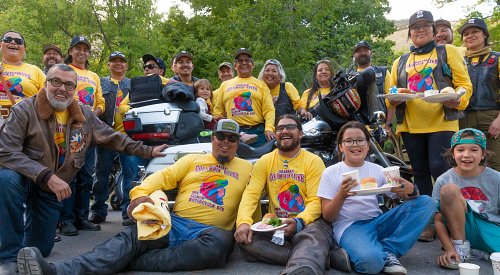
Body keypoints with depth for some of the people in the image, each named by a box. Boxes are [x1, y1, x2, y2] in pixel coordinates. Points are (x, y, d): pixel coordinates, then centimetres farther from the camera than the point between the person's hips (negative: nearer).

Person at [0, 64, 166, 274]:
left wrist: (147, 151, 6)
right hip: (22, 177, -4)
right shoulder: (25, 110, -15)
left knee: (40, 250, 4)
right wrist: (48, 176, -32)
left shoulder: (84, 116, 0)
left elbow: (113, 137, 9)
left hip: (52, 189, 4)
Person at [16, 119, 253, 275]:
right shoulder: (192, 160, 20)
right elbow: (163, 177, 8)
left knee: (220, 244, -38)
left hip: (211, 231, -2)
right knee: (131, 237, -23)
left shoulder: (245, 168, 17)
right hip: (174, 222, 2)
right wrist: (140, 193, -12)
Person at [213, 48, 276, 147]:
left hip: (257, 132, -1)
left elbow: (269, 109, 3)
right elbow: (218, 110, 18)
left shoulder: (261, 84, 13)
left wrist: (269, 129, -13)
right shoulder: (225, 85, 17)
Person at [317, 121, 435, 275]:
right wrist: (342, 195, -22)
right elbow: (327, 216, -2)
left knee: (425, 202, -10)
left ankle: (388, 250, -15)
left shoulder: (377, 170, 14)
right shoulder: (331, 173, 4)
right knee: (370, 260, -39)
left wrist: (411, 190, -16)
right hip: (350, 226, -5)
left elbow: (405, 196, 10)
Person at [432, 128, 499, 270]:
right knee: (449, 189, -26)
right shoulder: (443, 181, -6)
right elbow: (438, 220, -8)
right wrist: (449, 249, -20)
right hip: (461, 230, 0)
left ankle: (483, 252, 2)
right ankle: (461, 249, -15)